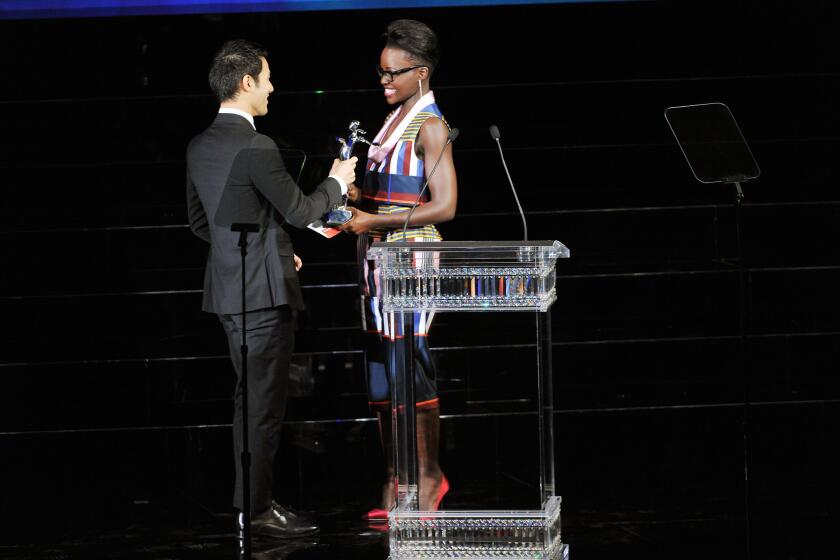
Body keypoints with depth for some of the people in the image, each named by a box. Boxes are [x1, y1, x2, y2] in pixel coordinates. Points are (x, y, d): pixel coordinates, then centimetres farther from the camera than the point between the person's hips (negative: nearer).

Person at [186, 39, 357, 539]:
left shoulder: (200, 147, 8)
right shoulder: (256, 149, -19)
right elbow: (300, 212, -12)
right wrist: (337, 183, 7)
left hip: (229, 289, 9)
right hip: (265, 291, -9)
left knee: (252, 400, 17)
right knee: (265, 404, -2)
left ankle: (253, 500, 23)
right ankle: (259, 511, 2)